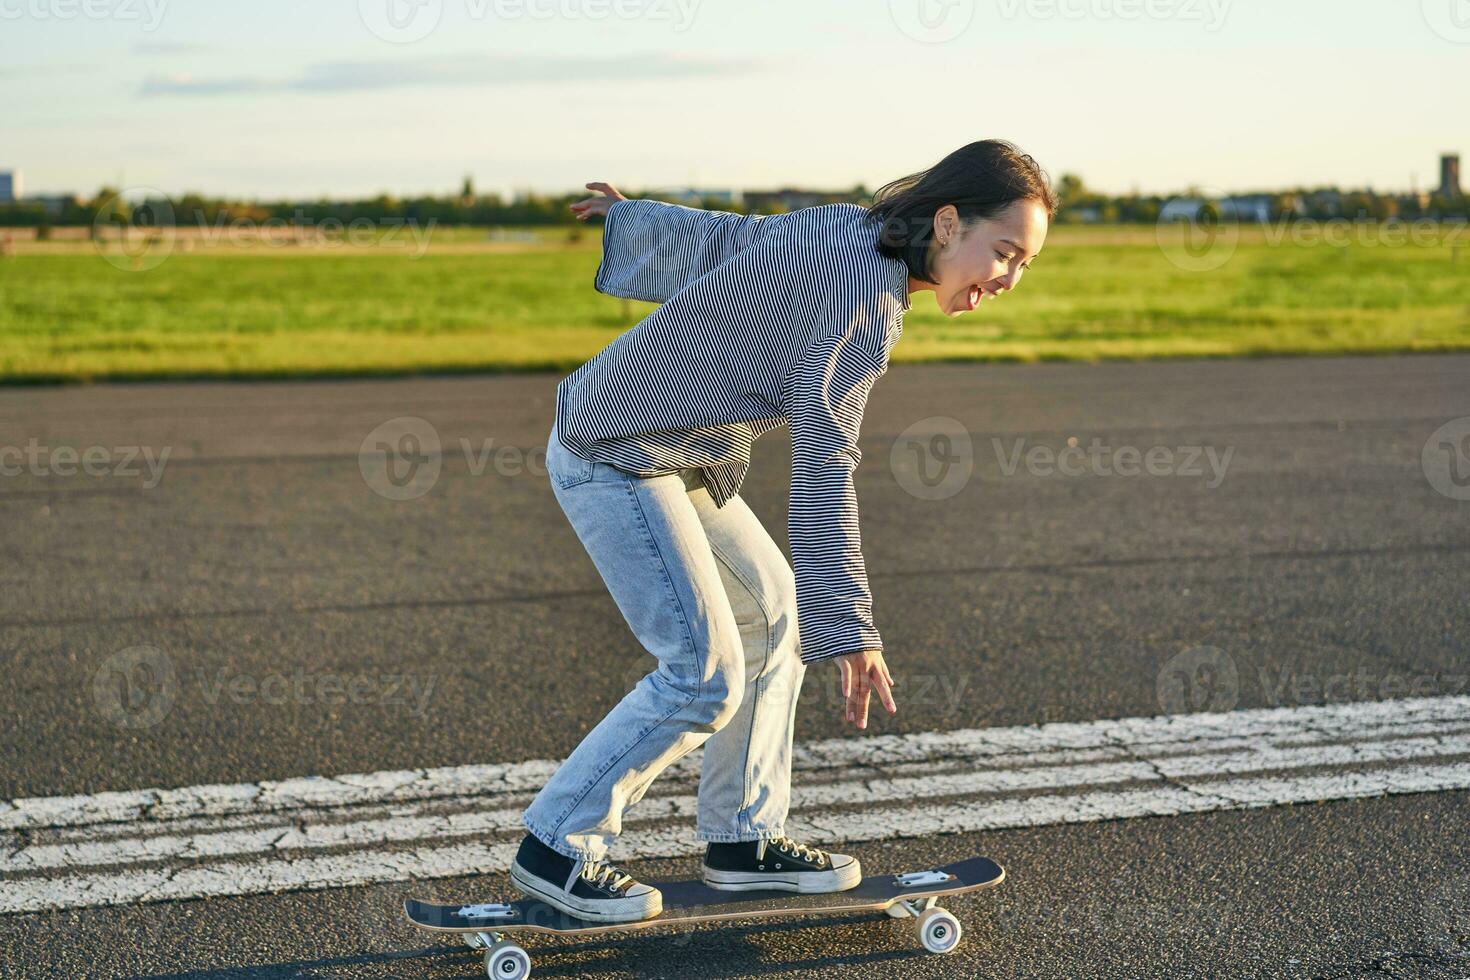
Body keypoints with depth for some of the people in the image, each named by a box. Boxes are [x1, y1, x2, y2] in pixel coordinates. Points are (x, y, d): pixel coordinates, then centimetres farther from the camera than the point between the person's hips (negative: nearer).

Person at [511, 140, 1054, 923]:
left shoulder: (841, 230, 3)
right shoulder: (864, 297, -24)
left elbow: (716, 237, 16)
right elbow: (823, 468, -28)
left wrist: (630, 215, 35)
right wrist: (848, 629, -28)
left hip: (671, 454, 11)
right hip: (616, 455, -11)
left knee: (771, 611, 15)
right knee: (705, 673, -13)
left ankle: (741, 840, 22)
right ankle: (556, 848, 2)